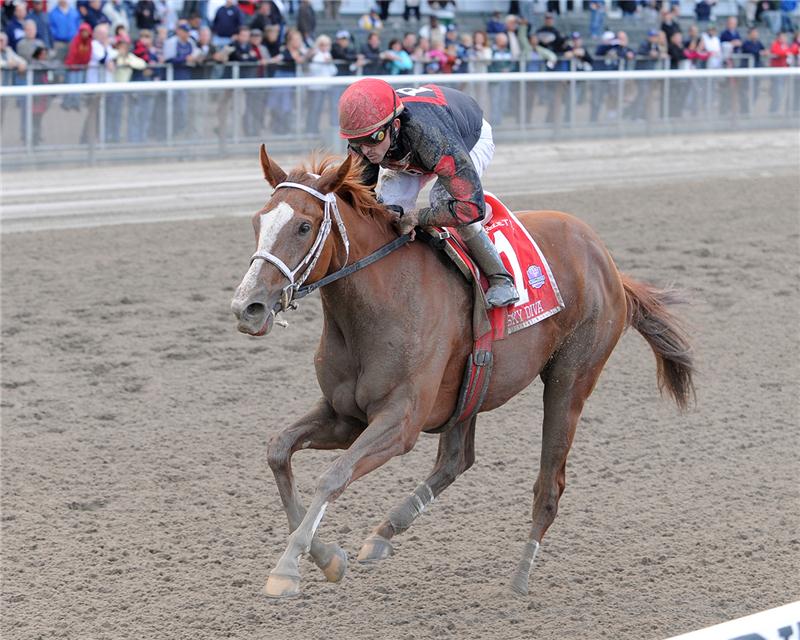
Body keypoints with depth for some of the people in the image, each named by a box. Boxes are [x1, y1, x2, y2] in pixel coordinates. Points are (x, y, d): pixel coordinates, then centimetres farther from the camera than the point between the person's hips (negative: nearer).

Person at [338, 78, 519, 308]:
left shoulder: (434, 138, -51)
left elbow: (471, 207, -50)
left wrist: (415, 218, -44)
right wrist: (392, 212, -37)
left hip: (473, 138, -5)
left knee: (444, 199, -30)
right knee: (390, 201, -17)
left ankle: (500, 278, -16)